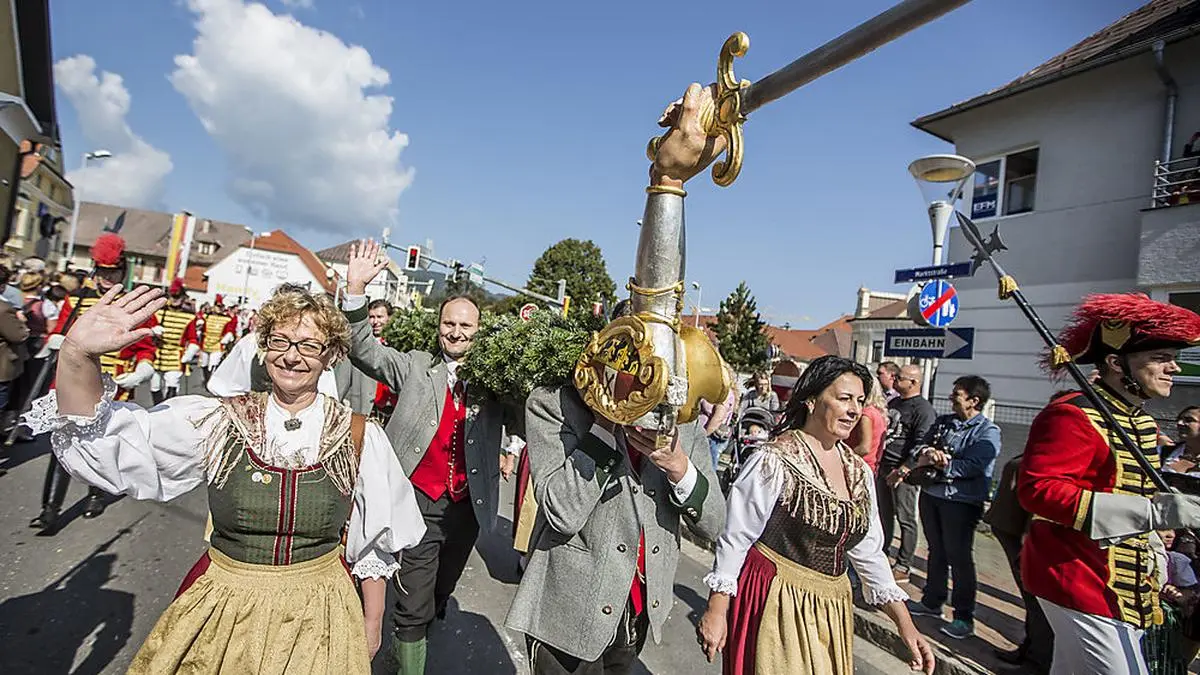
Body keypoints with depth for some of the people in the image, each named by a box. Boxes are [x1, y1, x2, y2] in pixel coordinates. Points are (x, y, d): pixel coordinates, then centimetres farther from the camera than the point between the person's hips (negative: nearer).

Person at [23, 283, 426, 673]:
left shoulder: (360, 438, -11)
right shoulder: (219, 422, -8)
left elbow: (374, 543, -2)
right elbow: (99, 439, -16)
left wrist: (371, 624, 5)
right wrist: (78, 356, -32)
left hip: (316, 618, -1)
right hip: (219, 612, 2)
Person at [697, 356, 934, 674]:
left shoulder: (859, 472, 3)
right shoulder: (775, 462, -18)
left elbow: (869, 552, 10)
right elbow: (735, 539, -15)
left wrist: (905, 624, 5)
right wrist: (716, 612, -14)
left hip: (832, 608, 7)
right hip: (777, 605, -6)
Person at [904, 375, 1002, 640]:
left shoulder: (988, 431, -8)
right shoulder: (943, 421, 10)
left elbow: (972, 466, -19)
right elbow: (921, 446, 7)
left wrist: (939, 462, -20)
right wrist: (927, 454, -14)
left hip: (961, 501, -6)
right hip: (931, 494, 6)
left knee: (959, 557, 1)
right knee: (936, 551, 17)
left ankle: (964, 617, 14)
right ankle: (932, 602, 31)